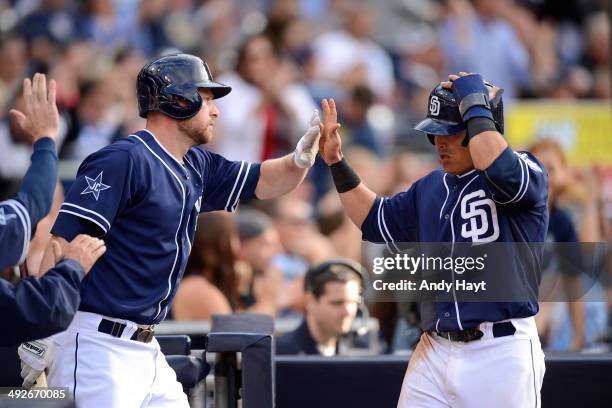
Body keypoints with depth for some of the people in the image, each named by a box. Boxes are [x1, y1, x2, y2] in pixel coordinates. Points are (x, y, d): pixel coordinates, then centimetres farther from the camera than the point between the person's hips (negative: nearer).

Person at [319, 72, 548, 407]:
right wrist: (336, 163, 16)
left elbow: (500, 169, -30)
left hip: (501, 353, -7)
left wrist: (474, 105, -18)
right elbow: (376, 221, 24)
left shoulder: (526, 171, -7)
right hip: (435, 351, 7)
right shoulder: (430, 188, 15)